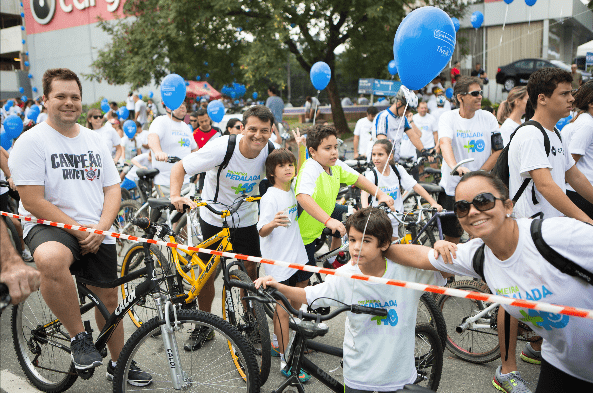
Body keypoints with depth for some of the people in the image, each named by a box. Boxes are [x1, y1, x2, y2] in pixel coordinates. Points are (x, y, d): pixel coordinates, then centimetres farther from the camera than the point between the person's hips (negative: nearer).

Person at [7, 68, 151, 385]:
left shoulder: (94, 140, 11)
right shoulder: (31, 141, -6)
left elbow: (112, 189, 9)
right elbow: (33, 201, -13)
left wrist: (100, 228, -8)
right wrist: (77, 228, -18)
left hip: (98, 234, 5)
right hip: (50, 226, -5)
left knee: (108, 299, 11)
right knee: (51, 260, -39)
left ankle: (119, 363, 34)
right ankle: (79, 337, -17)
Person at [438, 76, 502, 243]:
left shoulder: (488, 118, 3)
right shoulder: (448, 118, -5)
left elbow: (498, 151, 0)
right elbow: (445, 143, -25)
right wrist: (455, 166, -45)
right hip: (453, 187, -2)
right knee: (451, 237, 7)